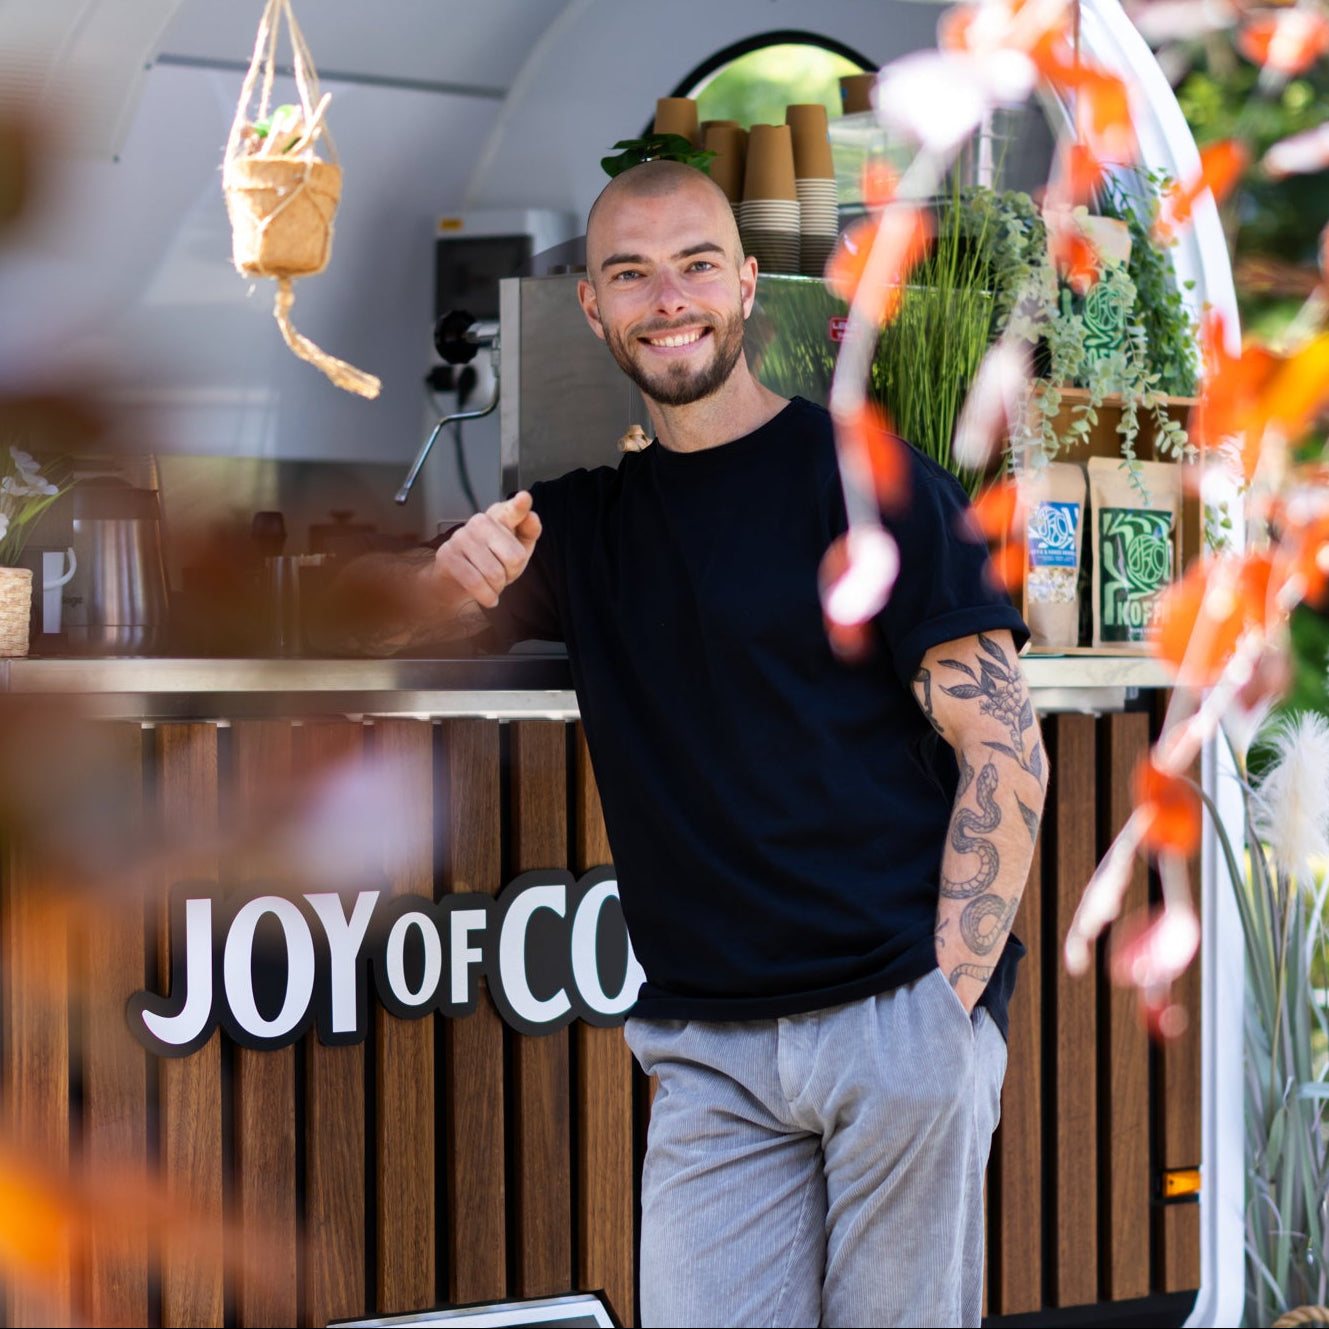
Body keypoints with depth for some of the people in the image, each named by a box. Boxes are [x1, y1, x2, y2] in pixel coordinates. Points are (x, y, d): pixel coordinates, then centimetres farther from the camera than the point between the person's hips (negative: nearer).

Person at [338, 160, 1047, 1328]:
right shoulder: (587, 511, 15)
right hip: (707, 1053, 4)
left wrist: (947, 1000, -13)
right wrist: (453, 576, -12)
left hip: (900, 1019, -4)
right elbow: (378, 627, 12)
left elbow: (1006, 749, -5)